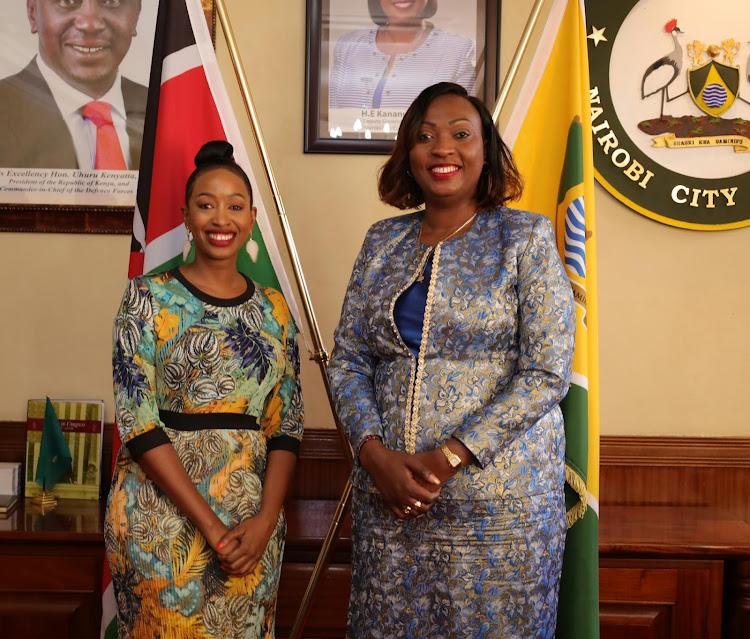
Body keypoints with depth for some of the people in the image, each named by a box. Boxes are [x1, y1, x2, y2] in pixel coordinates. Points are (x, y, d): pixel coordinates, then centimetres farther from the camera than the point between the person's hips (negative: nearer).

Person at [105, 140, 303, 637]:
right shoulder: (150, 296, -4)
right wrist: (211, 527, -15)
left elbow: (287, 425, 4)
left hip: (255, 522, 3)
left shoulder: (273, 308, 7)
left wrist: (264, 522, -10)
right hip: (163, 516, -3)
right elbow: (137, 420, -11)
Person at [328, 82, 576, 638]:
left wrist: (448, 459, -15)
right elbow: (347, 361, 7)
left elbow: (547, 373, -10)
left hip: (500, 500, -3)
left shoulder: (526, 237, -3)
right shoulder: (382, 241, 8)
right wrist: (375, 455, -9)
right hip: (387, 494, 3)